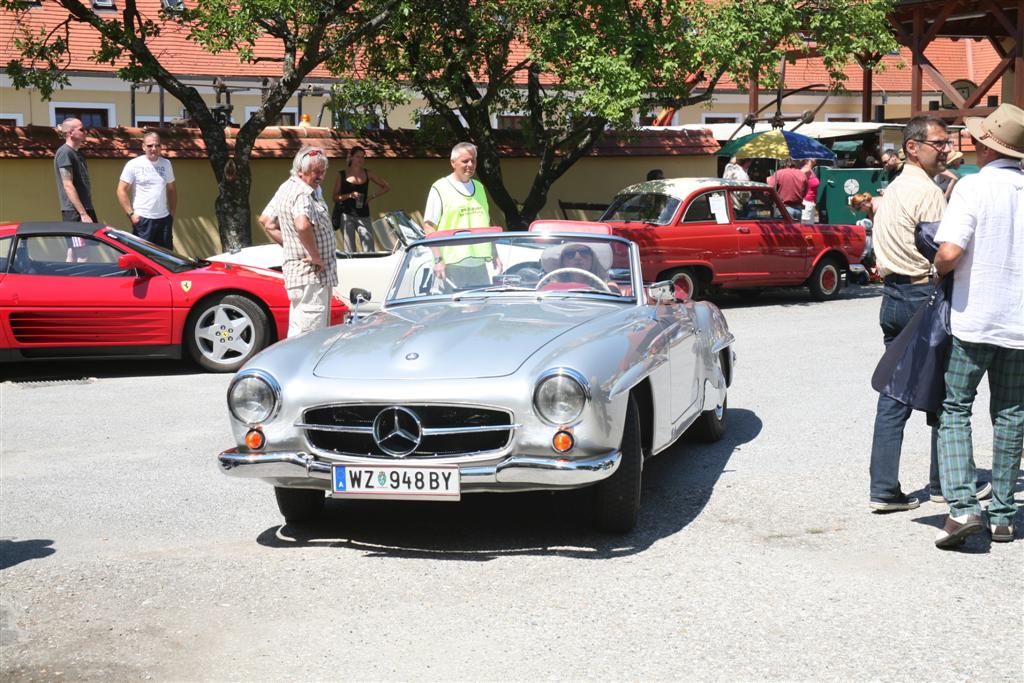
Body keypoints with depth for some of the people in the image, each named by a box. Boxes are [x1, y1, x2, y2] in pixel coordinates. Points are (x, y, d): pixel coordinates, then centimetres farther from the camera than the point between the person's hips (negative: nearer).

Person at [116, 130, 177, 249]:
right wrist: (131, 213, -12)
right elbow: (121, 191, -6)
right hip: (143, 219, -5)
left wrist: (172, 213, 10)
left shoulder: (166, 164, 10)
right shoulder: (134, 165, -6)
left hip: (164, 218, 5)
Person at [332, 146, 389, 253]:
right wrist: (349, 195, -14)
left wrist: (373, 196, 0)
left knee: (369, 250, -8)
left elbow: (386, 187, 14)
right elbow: (335, 197, 2)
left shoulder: (367, 173, 7)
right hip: (347, 215, -2)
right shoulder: (342, 175, 2)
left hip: (363, 216, 2)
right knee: (349, 251, -2)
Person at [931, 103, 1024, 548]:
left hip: (974, 317, -4)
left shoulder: (973, 186, -12)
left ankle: (961, 506, -8)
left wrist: (940, 269, -1)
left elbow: (950, 252, -22)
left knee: (955, 408, 5)